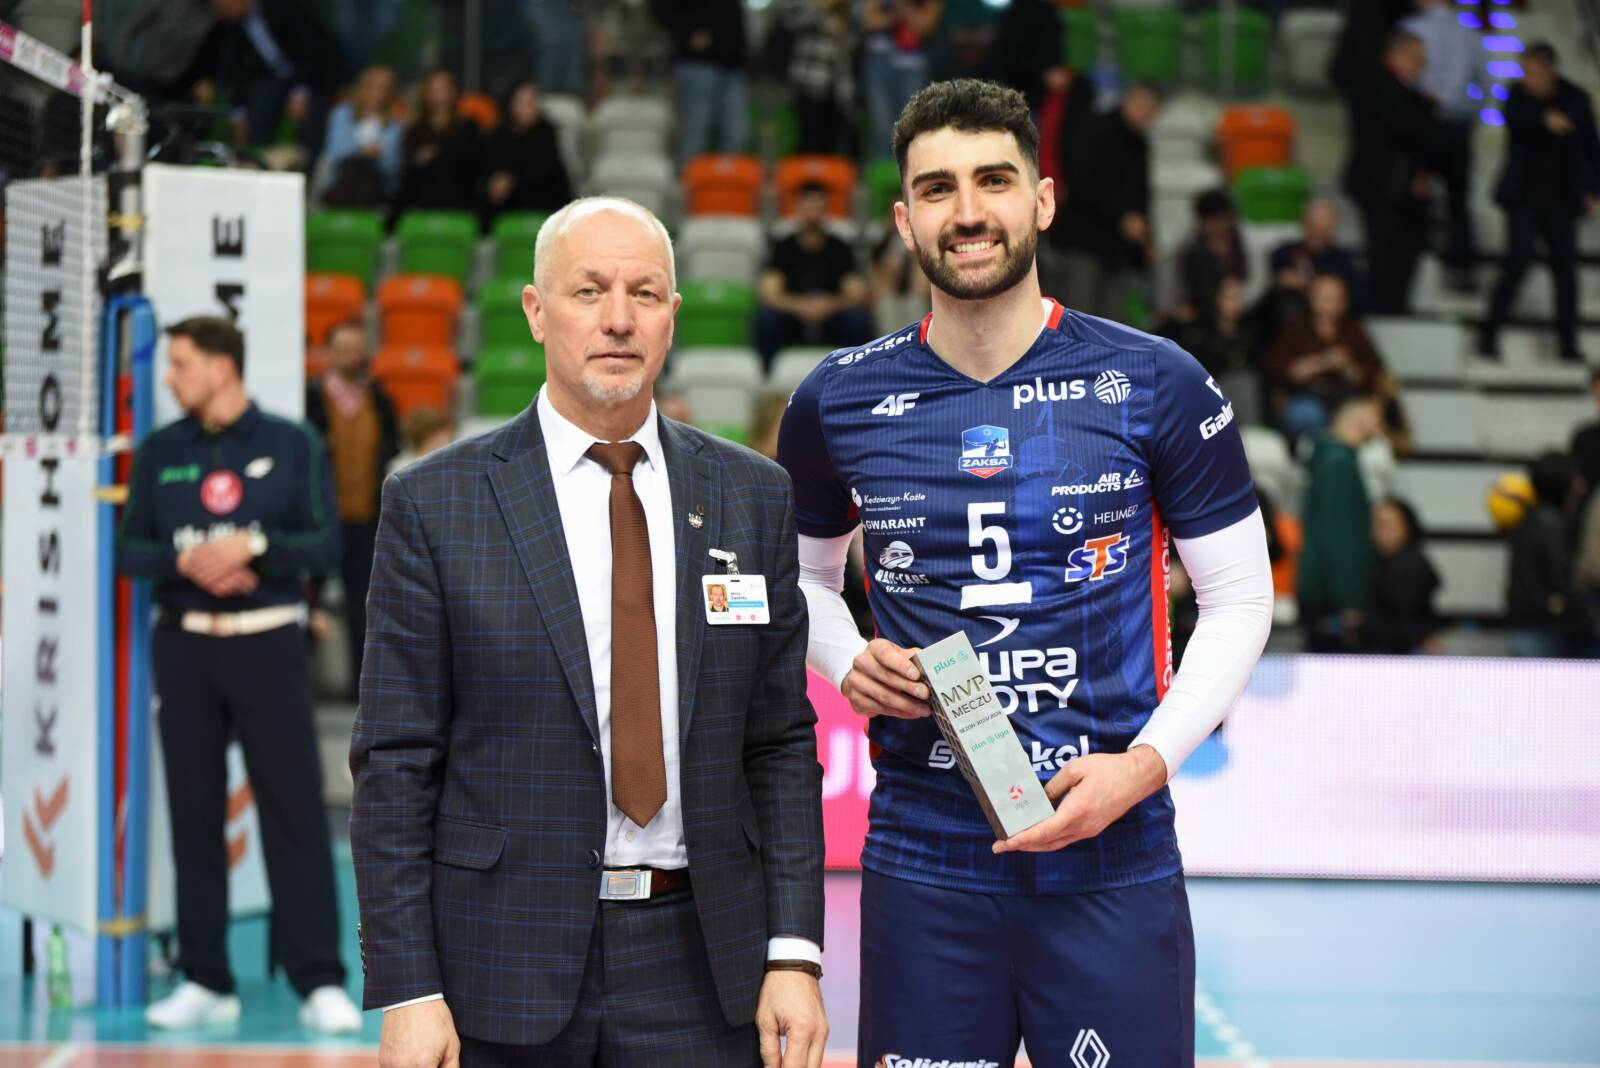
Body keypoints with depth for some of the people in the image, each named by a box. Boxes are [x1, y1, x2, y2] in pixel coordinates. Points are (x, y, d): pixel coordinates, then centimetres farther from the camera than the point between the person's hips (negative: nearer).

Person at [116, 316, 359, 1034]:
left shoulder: (292, 445, 2)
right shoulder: (159, 452, 8)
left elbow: (325, 544, -3)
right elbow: (130, 550, 6)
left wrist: (253, 544, -19)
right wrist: (184, 561, -14)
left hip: (268, 645, -2)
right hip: (184, 646, 3)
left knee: (294, 810, -6)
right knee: (194, 815, 4)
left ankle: (319, 983, -4)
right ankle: (206, 983, 12)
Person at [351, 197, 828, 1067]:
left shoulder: (752, 497, 7)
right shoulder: (433, 504, -2)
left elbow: (781, 742, 7)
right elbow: (395, 765, -3)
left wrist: (794, 953, -1)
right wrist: (406, 993, -9)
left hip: (699, 965, 2)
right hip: (504, 965, -2)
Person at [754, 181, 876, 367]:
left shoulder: (840, 249, 1)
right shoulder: (784, 248, 0)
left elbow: (857, 294, -9)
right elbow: (768, 292, -12)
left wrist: (831, 304, -31)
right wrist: (799, 306, -32)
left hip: (832, 323, 0)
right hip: (791, 323, 0)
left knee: (858, 317, -29)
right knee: (766, 314, -29)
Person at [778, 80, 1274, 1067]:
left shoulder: (1155, 385, -2)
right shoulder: (840, 404, 4)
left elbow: (1240, 599, 3)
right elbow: (802, 574, 21)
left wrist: (1147, 761, -10)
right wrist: (848, 664, -1)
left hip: (1113, 868, -1)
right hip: (922, 865, 2)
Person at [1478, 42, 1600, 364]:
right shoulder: (1519, 94, -3)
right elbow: (1512, 117, -26)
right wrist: (1545, 118, -45)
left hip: (1561, 201, 2)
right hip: (1524, 198, -2)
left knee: (1565, 268, 1)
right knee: (1518, 262, -11)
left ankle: (1568, 344, 10)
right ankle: (1489, 334, 2)